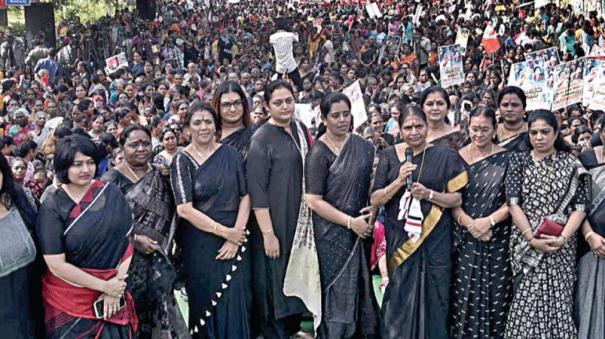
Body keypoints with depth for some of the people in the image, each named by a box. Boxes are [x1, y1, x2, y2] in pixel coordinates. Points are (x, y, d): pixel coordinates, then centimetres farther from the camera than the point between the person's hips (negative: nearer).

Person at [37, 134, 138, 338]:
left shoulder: (111, 193, -2)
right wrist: (104, 286, -14)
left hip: (112, 293, 3)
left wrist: (117, 284, -13)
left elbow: (128, 240, -4)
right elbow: (56, 265, -14)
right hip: (69, 299, -2)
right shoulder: (52, 207, -11)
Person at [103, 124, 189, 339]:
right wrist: (134, 239, -18)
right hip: (128, 259, -5)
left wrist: (164, 246, 5)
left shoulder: (159, 177, 10)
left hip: (157, 260, 5)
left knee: (160, 309, 8)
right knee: (133, 310, 1)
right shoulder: (112, 179, -7)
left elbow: (169, 214, 15)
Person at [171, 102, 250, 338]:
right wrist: (224, 231, -13)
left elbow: (245, 196, 1)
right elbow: (184, 209, -12)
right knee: (205, 302, 7)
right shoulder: (182, 160, -4)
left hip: (233, 241, 2)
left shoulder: (231, 155, 3)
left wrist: (237, 234, -12)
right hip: (199, 243, -2)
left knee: (233, 302, 4)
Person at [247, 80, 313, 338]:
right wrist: (268, 233, -20)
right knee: (276, 281, 3)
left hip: (301, 218, 6)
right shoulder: (261, 139, -14)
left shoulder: (301, 129, 5)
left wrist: (312, 217, 13)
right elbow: (257, 191, -17)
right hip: (275, 221, -6)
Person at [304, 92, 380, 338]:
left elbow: (373, 185, 15)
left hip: (362, 230, 5)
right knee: (339, 291, 3)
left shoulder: (362, 146, 5)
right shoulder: (318, 153, -10)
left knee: (361, 288, 9)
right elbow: (314, 200, -14)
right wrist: (350, 222, -16)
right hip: (333, 233, -5)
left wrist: (373, 211, -4)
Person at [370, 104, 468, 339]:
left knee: (431, 298, 4)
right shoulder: (389, 156, 3)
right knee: (399, 298, 6)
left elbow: (457, 199, -2)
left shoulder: (444, 156, -1)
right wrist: (399, 182, -15)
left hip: (435, 240, -1)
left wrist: (429, 194, -17)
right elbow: (375, 199, -1)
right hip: (400, 239, 1)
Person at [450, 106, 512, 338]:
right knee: (464, 295, 1)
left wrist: (489, 221, -14)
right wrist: (469, 223, -13)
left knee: (495, 294, 1)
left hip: (497, 239, 0)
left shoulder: (506, 158, 2)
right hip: (464, 239, 1)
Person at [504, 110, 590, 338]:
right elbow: (513, 203, -4)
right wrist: (532, 238, -13)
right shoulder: (518, 161, 5)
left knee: (557, 300, 1)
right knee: (525, 304, -1)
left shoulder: (571, 164, 5)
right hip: (526, 243, 0)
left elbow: (580, 206, -1)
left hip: (560, 245, 0)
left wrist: (563, 238, -15)